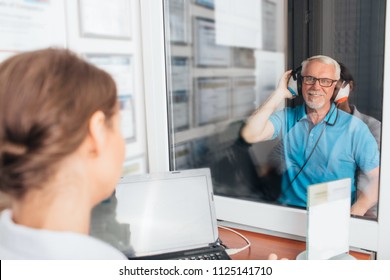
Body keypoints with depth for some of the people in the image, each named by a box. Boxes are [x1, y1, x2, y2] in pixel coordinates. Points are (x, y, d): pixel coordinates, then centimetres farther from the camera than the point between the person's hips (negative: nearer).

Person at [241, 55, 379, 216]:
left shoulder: (354, 127, 1)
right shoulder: (287, 118, 6)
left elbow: (377, 177, -2)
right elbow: (250, 135, -11)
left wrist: (354, 214, -19)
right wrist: (279, 94, -6)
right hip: (287, 211, 1)